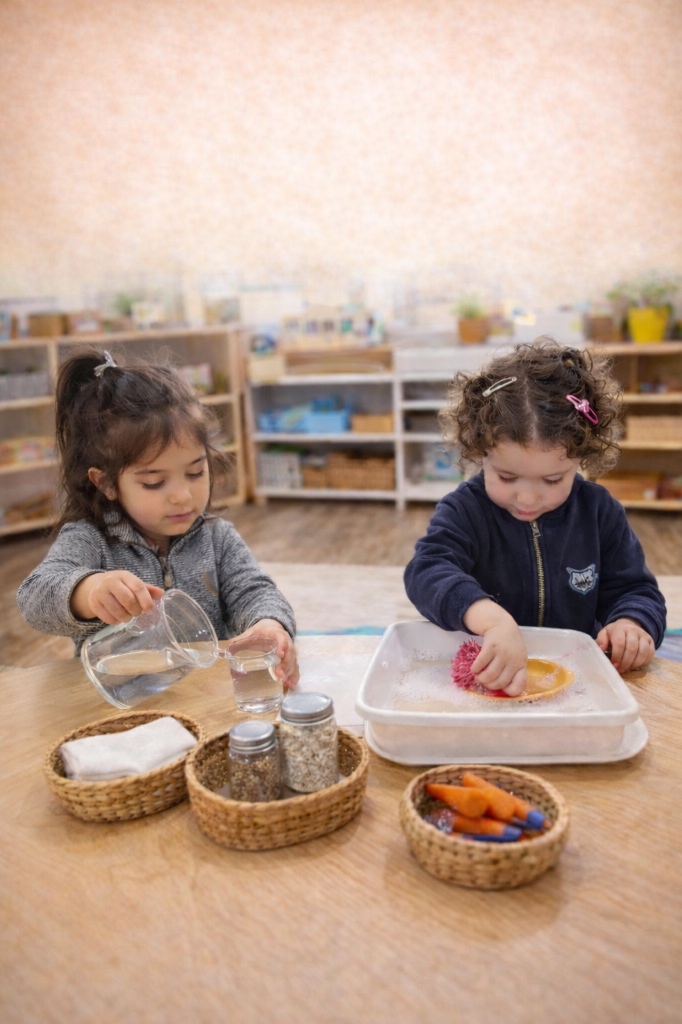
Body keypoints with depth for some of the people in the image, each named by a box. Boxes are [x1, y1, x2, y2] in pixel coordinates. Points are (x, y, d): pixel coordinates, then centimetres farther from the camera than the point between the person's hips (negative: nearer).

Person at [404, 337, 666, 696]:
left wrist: (632, 625, -16)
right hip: (479, 680, -2)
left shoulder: (600, 511, 0)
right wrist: (493, 619, -44)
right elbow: (428, 571, -27)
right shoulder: (464, 511, -10)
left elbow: (633, 590, 7)